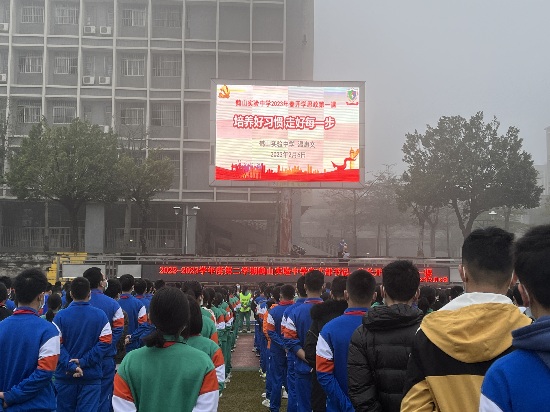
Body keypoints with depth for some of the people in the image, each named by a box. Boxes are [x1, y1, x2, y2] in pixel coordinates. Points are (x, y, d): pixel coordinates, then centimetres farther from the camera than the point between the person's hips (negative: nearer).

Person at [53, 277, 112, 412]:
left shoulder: (60, 316, -5)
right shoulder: (100, 315, -2)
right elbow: (105, 343, -8)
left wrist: (70, 365, -13)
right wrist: (84, 361, -11)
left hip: (65, 376, 0)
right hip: (92, 376, 0)